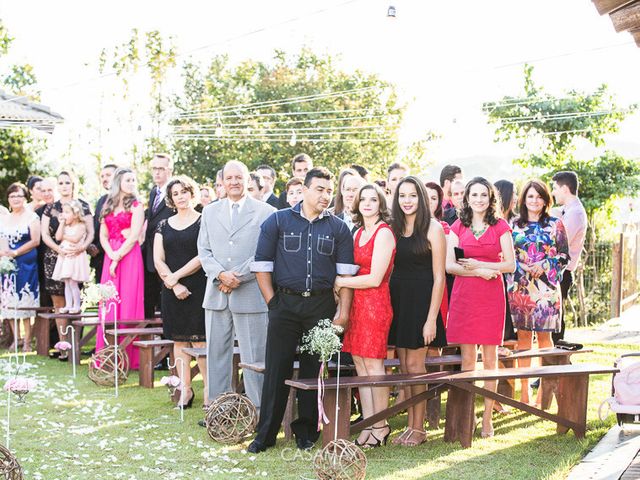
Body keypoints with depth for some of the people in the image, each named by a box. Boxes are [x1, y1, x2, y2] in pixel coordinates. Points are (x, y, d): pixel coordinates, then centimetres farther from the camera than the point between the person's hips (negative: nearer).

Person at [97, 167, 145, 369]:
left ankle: (129, 356, -2)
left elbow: (134, 237, -8)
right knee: (109, 305, 4)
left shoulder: (136, 206, 1)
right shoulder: (108, 206, 15)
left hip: (130, 257, -5)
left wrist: (118, 257, -12)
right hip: (110, 257, 5)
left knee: (128, 304, -5)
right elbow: (103, 235, 11)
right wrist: (111, 254, -6)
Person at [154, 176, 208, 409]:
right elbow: (158, 260, 6)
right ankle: (185, 388, 14)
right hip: (172, 291, 5)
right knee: (179, 340, 7)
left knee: (199, 340, -9)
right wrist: (173, 285, -7)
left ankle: (209, 390, -5)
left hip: (198, 288, -4)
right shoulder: (164, 226, 12)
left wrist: (176, 276, -8)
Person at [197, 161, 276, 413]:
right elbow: (204, 250, 9)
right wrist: (220, 274, -9)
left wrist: (238, 277, -12)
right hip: (216, 295, 4)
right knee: (216, 353, 10)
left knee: (254, 357, -2)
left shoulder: (266, 212, 0)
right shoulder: (210, 212, 14)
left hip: (251, 294, -4)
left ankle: (257, 411, 5)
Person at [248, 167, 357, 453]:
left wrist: (344, 311, -6)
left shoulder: (338, 228, 7)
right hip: (285, 303, -1)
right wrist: (272, 302, -4)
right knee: (276, 369, 0)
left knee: (314, 369, 7)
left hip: (322, 306, 1)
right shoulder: (277, 221, 3)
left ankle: (306, 431, 20)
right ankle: (266, 434, 8)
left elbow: (346, 272, 2)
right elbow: (262, 266, 2)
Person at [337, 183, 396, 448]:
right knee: (360, 366, 7)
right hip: (357, 304, 8)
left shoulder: (383, 233, -9)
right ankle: (368, 424, 13)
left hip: (375, 303, -8)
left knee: (374, 366, -3)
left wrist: (341, 282, -7)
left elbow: (375, 278, -14)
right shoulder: (359, 233, 16)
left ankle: (380, 426, 6)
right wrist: (341, 283, 0)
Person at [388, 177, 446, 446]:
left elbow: (439, 277, -9)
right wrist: (388, 303, 1)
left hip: (422, 300, -5)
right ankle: (410, 425, 16)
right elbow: (392, 269, 13)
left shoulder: (432, 228, -7)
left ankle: (419, 428, 8)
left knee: (414, 363, -4)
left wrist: (431, 318, -14)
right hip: (398, 298, 6)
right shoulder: (395, 228, 10)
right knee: (403, 365, 8)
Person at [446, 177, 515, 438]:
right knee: (467, 358, 3)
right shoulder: (458, 227, 8)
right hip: (464, 295, 1)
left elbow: (510, 265, 1)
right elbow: (449, 265, 1)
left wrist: (479, 264, -10)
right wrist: (479, 272, -12)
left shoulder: (500, 226, 5)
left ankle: (487, 418, 6)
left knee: (490, 358, 1)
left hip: (491, 296, -1)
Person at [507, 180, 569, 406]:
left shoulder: (555, 224, 5)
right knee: (523, 335, 3)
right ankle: (524, 390, 9)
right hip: (519, 285, 2)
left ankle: (543, 389, 4)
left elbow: (564, 255, 4)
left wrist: (545, 265, -11)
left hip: (546, 287, -2)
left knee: (544, 335, -2)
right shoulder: (515, 225, 9)